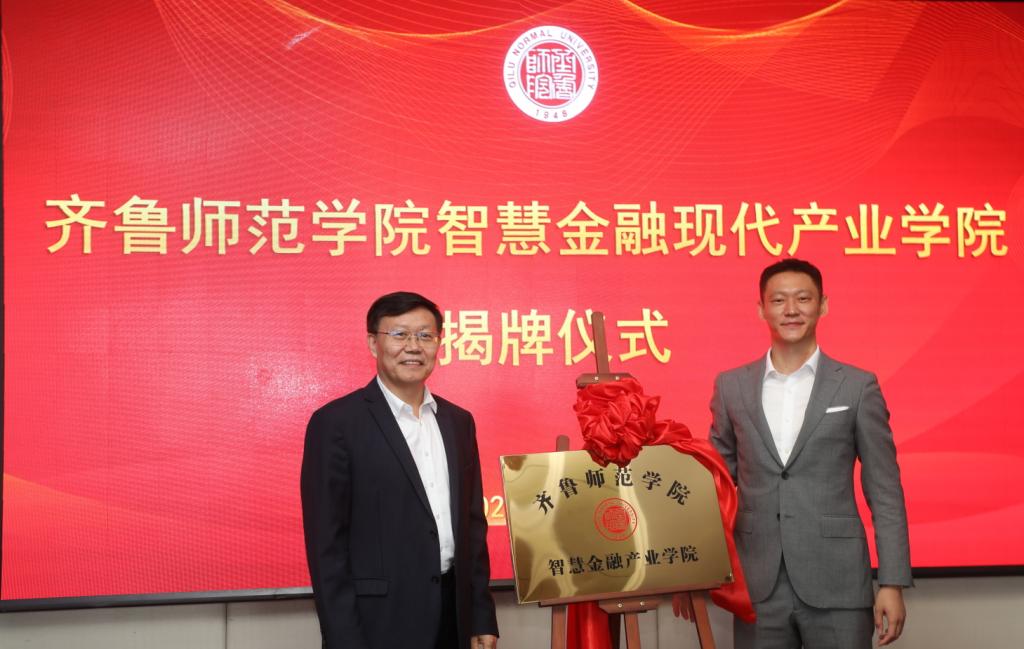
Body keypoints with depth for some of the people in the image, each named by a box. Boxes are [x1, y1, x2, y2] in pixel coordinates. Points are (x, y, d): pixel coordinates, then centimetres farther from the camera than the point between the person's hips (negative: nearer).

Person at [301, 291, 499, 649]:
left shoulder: (458, 421, 9)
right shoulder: (336, 422, -9)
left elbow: (472, 524, 12)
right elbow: (326, 543, -11)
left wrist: (482, 620, 8)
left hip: (454, 620, 5)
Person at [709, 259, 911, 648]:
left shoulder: (858, 386, 1)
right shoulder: (731, 386, 7)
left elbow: (885, 492, 1)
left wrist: (892, 583, -3)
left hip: (836, 585, -2)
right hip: (757, 587, 2)